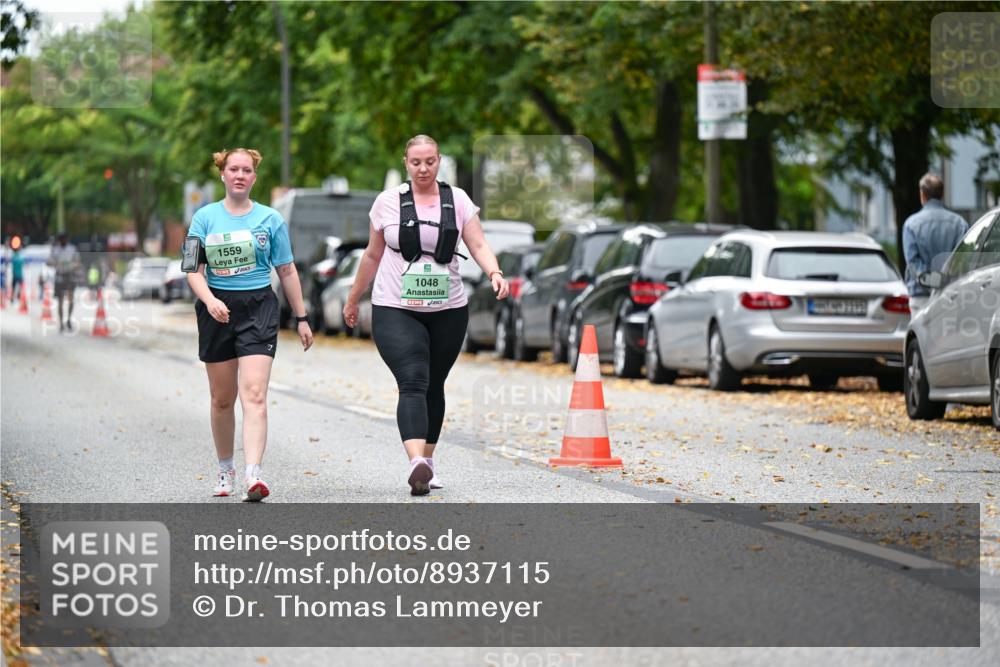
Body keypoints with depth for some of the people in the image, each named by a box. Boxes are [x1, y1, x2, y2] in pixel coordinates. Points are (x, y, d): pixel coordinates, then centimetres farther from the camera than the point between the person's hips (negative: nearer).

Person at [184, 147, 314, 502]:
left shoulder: (270, 219, 5)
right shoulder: (206, 217, 5)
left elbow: (286, 271, 11)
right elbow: (193, 269, 0)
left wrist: (301, 318, 11)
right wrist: (210, 300, -19)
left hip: (258, 307, -1)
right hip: (217, 309, 2)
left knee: (254, 394, -16)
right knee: (222, 398, 10)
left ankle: (253, 476, -26)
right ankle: (225, 469, 30)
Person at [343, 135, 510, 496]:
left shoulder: (457, 200, 4)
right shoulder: (388, 202, 2)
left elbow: (478, 245, -4)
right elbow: (372, 255, 13)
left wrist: (494, 272, -24)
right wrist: (353, 299, 18)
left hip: (448, 311, 2)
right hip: (395, 311, -2)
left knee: (434, 387, 10)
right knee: (412, 384, -18)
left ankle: (427, 462, 24)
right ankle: (417, 462, -34)